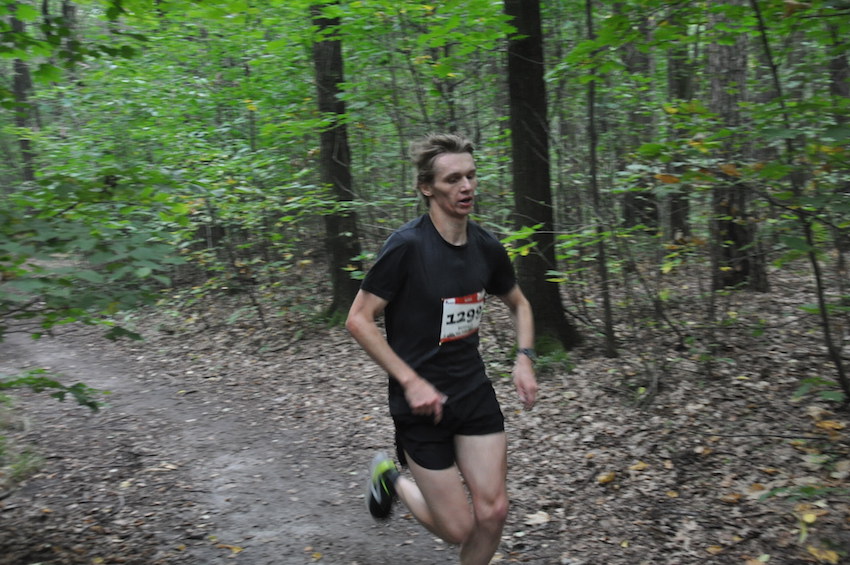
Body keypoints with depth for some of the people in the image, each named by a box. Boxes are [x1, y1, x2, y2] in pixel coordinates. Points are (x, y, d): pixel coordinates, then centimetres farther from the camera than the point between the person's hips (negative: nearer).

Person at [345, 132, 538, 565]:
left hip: (475, 392, 5)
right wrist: (411, 381, -19)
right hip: (423, 401, -5)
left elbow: (518, 304, 18)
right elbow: (358, 320, -15)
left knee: (493, 513, 4)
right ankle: (391, 478, 30)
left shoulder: (487, 247, 0)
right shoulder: (407, 245, -18)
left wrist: (524, 358, 2)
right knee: (458, 529, 2)